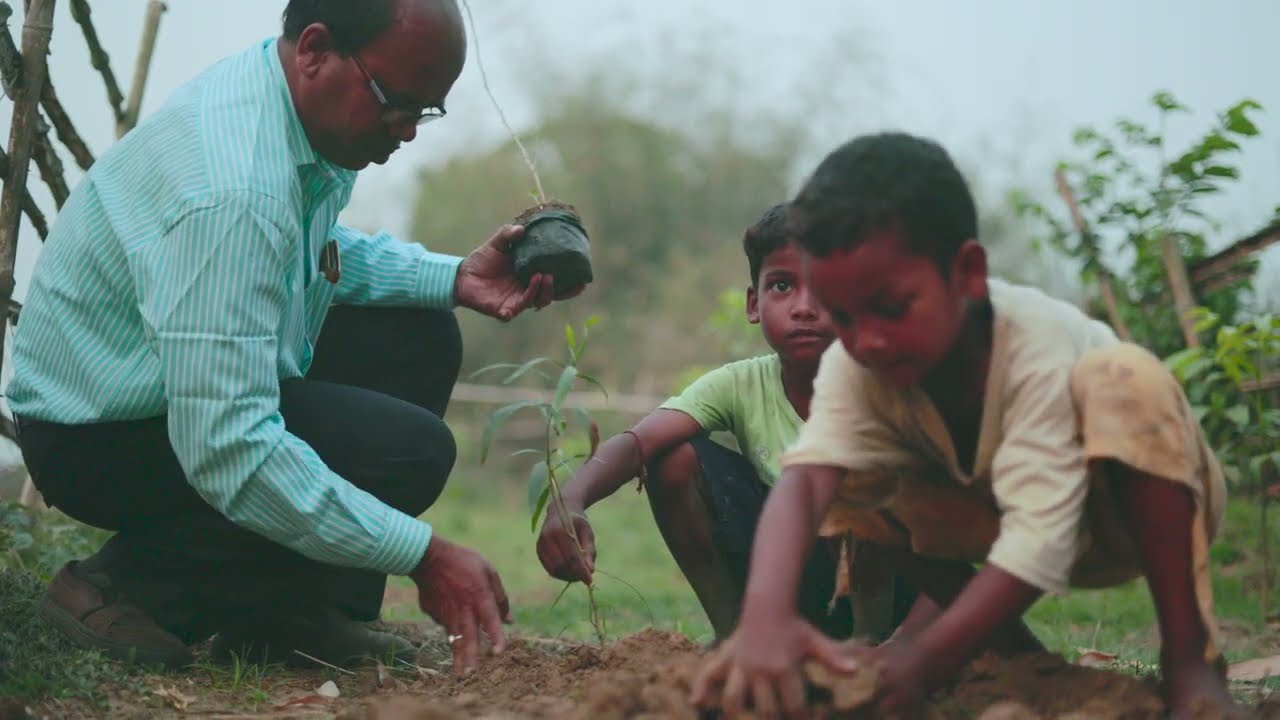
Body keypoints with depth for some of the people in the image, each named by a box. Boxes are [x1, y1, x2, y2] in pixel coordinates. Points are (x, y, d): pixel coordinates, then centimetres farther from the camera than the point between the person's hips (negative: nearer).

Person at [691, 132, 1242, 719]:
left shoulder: (1040, 348, -37)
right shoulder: (854, 364, -24)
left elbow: (1039, 538, -44)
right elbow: (805, 476, -42)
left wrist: (925, 661, -56)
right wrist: (766, 612, -62)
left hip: (1139, 512, -5)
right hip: (1005, 515, 5)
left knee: (1122, 378, -36)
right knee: (849, 477, -16)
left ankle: (1189, 656, -30)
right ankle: (1008, 639, -3)